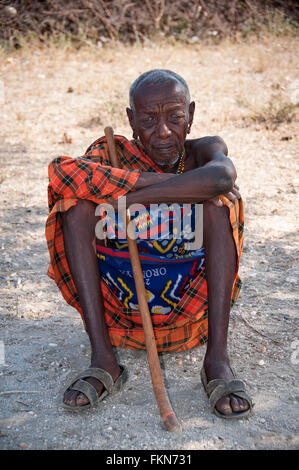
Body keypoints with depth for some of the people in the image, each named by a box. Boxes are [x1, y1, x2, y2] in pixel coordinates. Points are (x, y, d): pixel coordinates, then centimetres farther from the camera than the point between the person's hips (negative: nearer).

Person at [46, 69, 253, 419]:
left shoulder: (203, 151, -1)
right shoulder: (113, 153, 0)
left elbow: (222, 176, -30)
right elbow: (62, 171, -26)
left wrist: (130, 198, -26)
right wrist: (151, 180, -28)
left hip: (192, 308, -1)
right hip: (120, 308, 1)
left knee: (218, 198, -20)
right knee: (78, 199, -16)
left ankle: (217, 358, -25)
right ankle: (102, 360, -21)